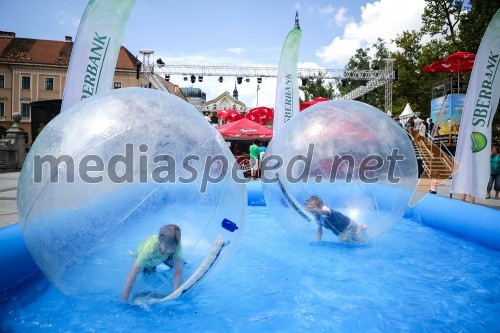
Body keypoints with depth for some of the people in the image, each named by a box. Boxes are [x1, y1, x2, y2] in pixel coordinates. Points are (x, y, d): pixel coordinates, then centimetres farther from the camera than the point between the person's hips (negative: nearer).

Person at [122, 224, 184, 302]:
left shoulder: (177, 246, -41)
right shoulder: (149, 249, -48)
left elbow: (178, 269, -37)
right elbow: (133, 273, -45)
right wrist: (124, 300, -46)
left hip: (164, 256, 2)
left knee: (179, 264, -2)